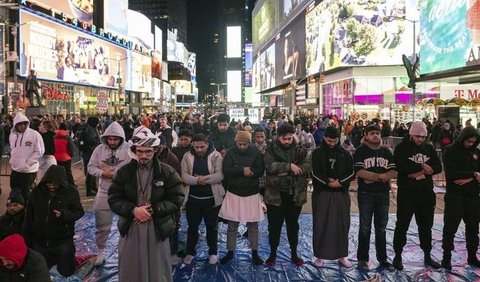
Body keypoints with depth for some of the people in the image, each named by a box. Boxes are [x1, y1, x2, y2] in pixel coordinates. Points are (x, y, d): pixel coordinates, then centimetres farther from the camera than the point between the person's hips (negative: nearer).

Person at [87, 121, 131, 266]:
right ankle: (101, 251, 34)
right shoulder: (100, 149, -1)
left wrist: (113, 172, -20)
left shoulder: (128, 150, -13)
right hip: (104, 193, 3)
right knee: (102, 226, 14)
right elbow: (91, 167, 0)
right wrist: (103, 173, -18)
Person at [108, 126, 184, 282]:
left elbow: (177, 199, -8)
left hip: (157, 229, -1)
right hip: (130, 229, 2)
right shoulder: (124, 172, 0)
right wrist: (133, 210, -18)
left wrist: (152, 210, -18)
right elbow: (113, 199, -1)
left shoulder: (168, 172, -5)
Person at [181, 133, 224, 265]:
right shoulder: (187, 156, -1)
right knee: (192, 226, 13)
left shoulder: (216, 156, -7)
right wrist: (197, 180, -26)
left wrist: (204, 179, -24)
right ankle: (190, 252, 30)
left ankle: (213, 252, 30)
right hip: (193, 197, 2)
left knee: (212, 226, 13)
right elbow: (184, 175, -9)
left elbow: (220, 175, -16)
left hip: (212, 198, -1)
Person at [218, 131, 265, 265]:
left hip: (252, 193, 0)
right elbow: (226, 170, -15)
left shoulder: (256, 152, -4)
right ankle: (230, 252, 23)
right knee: (232, 225, 9)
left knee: (253, 225, 9)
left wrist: (246, 172, -23)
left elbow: (260, 170, -10)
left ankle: (254, 252, 24)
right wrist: (243, 170, -21)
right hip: (234, 193, 0)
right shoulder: (230, 152, -5)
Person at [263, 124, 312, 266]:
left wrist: (286, 172, -20)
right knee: (274, 225, 9)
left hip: (295, 194, 2)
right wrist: (290, 166, -24)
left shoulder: (300, 150, 3)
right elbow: (270, 166, -20)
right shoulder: (271, 150, -4)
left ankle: (294, 253, 30)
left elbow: (308, 166, -10)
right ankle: (273, 253, 25)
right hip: (275, 194, -2)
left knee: (293, 225, 16)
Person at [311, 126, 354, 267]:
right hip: (321, 193, -2)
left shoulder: (345, 154, 4)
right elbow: (315, 173, -9)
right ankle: (320, 256, 14)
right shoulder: (317, 153, -2)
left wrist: (339, 182, -14)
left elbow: (351, 172, -1)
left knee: (342, 224, 7)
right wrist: (328, 183, -17)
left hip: (341, 194, 2)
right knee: (320, 225, 2)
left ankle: (342, 255, 20)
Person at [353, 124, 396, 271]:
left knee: (381, 228, 12)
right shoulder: (360, 151, -3)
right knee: (365, 228, 3)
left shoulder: (386, 151, 8)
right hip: (366, 194, -3)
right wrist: (380, 176, -15)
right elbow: (359, 172, -16)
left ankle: (382, 258, 23)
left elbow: (393, 172, -2)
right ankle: (362, 259, 13)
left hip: (383, 194, 4)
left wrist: (373, 178, -15)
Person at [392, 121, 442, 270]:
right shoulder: (401, 148, -7)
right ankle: (398, 256, 16)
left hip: (426, 193, 5)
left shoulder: (429, 148, 8)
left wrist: (420, 172, -16)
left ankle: (427, 256, 29)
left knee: (426, 226, 15)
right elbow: (401, 167, -22)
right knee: (402, 226, 3)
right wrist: (422, 167, -16)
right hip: (406, 194, -5)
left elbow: (438, 167, 0)